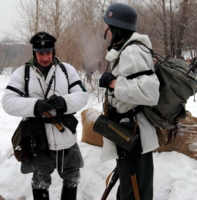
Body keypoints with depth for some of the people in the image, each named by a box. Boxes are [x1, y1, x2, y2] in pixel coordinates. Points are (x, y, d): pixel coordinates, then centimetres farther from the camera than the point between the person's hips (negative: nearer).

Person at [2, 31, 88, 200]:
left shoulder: (67, 69, 1)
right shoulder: (22, 73, -4)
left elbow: (82, 95, -5)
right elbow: (8, 102, -11)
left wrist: (64, 102, -27)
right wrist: (35, 105, -28)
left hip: (67, 137, 2)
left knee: (72, 178, 19)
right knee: (40, 182, 14)